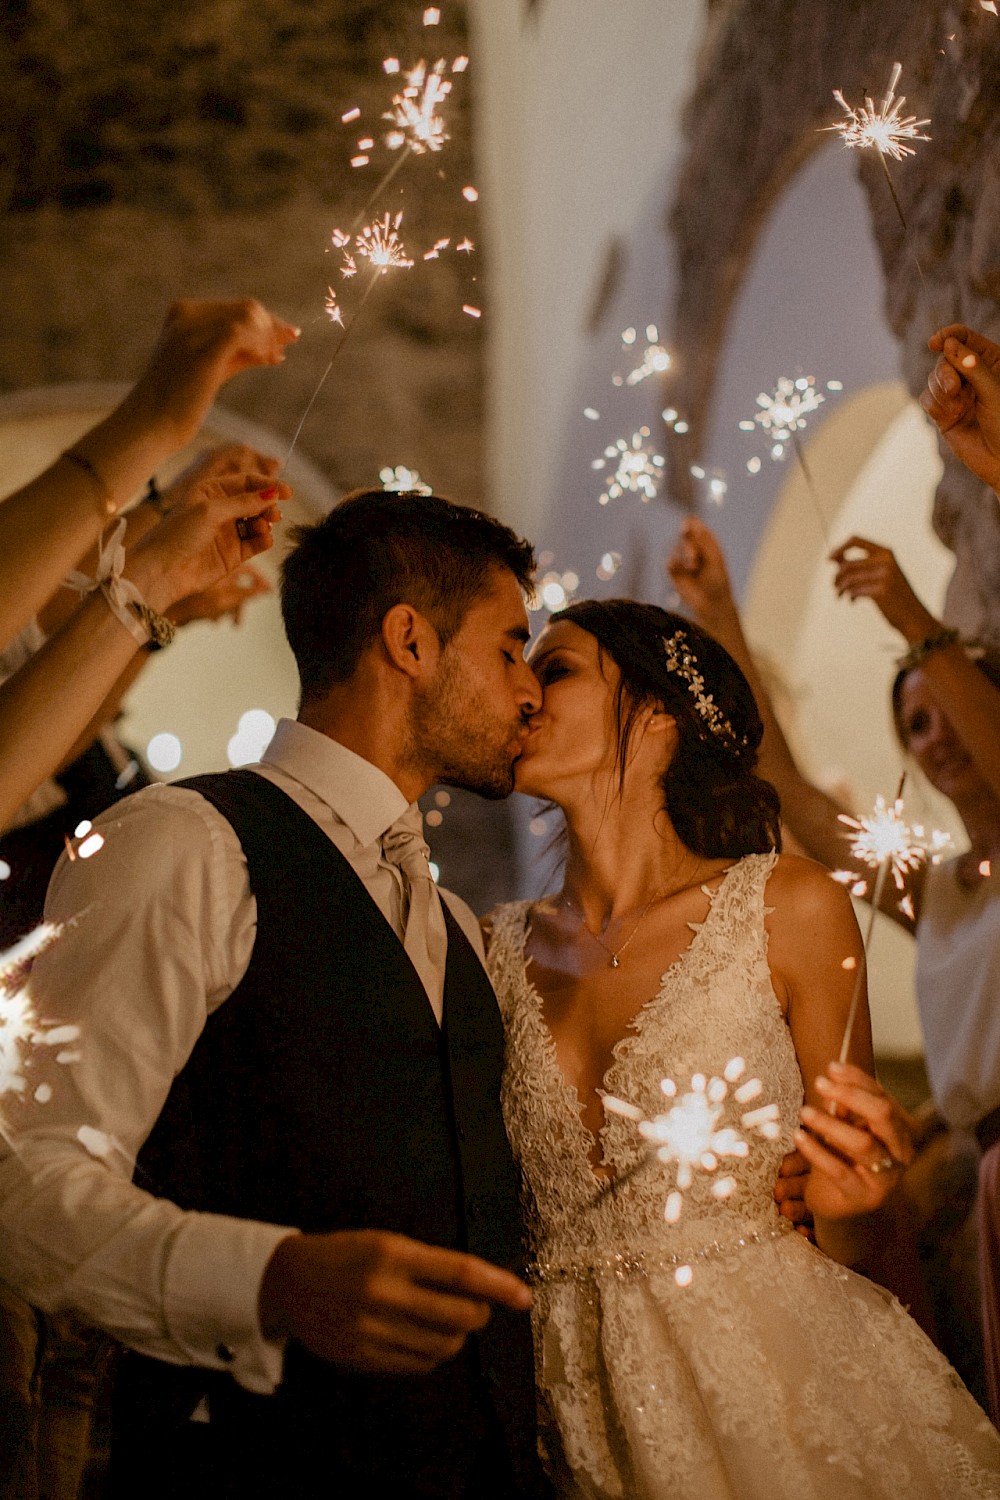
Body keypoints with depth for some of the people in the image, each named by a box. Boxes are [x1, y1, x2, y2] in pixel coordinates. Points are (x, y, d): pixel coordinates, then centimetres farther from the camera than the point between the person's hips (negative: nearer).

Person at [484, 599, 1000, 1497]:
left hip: (788, 1394, -2)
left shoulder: (792, 909, -7)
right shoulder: (506, 950, 3)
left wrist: (850, 1203, -20)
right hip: (591, 1415, 3)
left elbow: (863, 1254, -1)